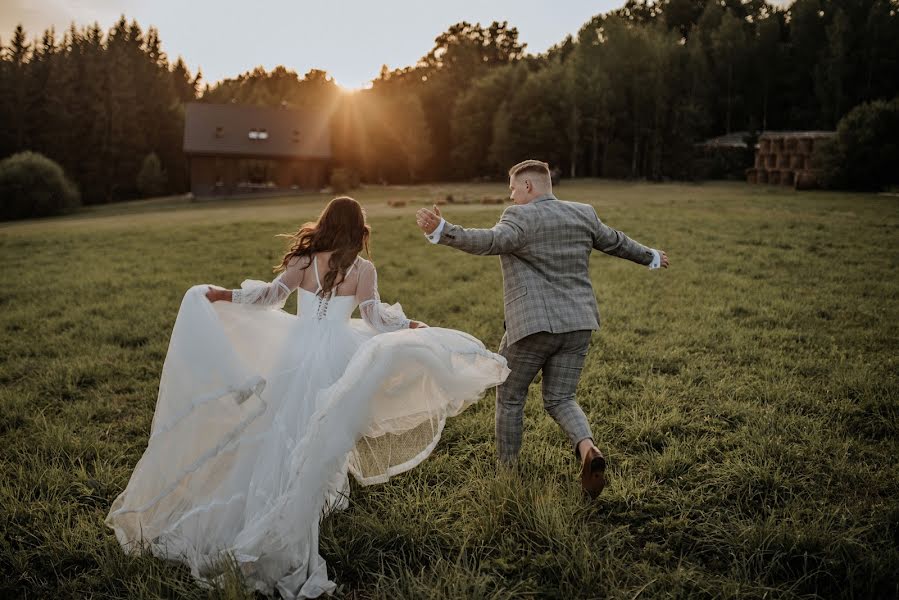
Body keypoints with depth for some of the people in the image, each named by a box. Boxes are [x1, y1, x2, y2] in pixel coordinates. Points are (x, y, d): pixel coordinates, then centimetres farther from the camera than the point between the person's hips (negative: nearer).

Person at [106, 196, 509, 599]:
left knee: (287, 431, 12)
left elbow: (271, 295, -2)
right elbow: (375, 319, 0)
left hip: (295, 351, 3)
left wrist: (226, 296, 8)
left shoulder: (304, 261, 6)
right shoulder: (362, 269, -1)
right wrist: (408, 326, 16)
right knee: (319, 434, 4)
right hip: (333, 356, -3)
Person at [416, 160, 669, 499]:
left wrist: (441, 230, -37)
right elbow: (616, 242, 26)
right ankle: (587, 447, -14)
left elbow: (491, 241, -27)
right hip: (578, 324, 6)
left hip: (534, 324, -6)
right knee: (560, 399, 13)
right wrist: (651, 257, 43)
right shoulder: (583, 214, 12)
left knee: (510, 397, 13)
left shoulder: (521, 217, -8)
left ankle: (507, 470, 21)